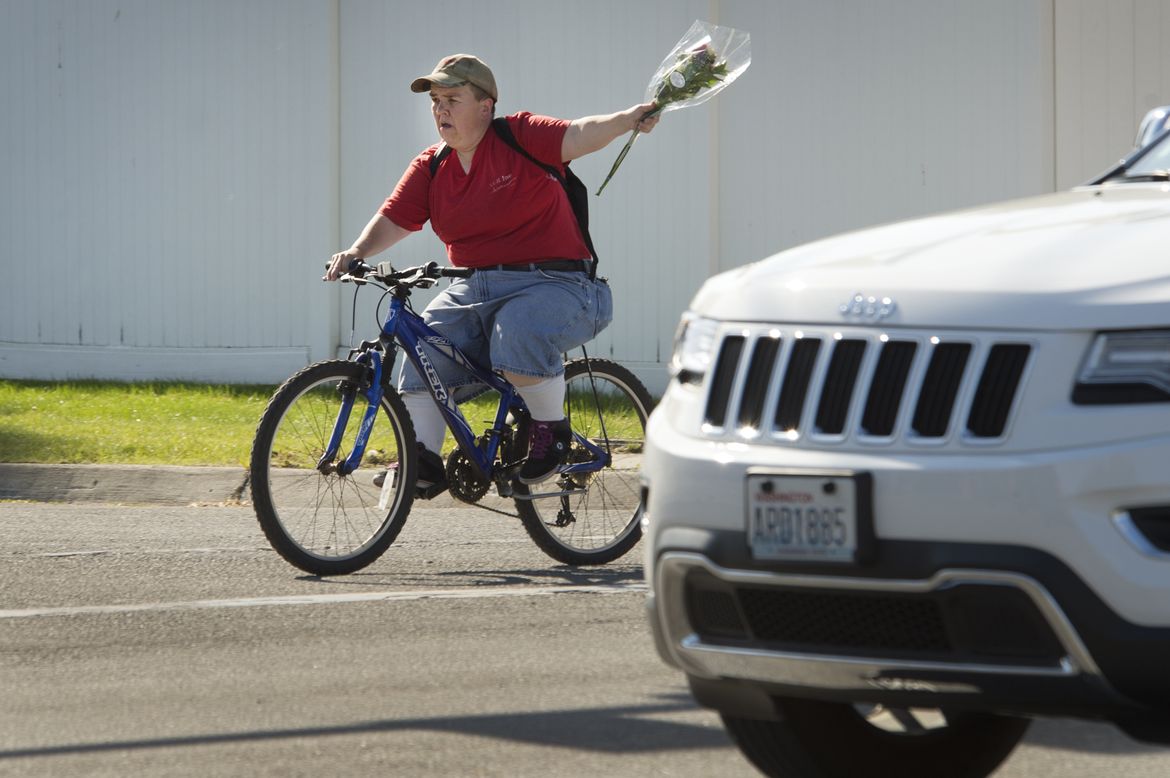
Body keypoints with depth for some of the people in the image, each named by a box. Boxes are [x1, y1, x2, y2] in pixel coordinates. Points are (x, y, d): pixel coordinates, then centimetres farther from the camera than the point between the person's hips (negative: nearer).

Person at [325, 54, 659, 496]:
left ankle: (551, 431, -10)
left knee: (519, 330, -35)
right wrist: (357, 252, -17)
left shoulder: (520, 137, -6)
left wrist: (628, 120, -38)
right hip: (475, 288, 6)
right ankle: (424, 461, -8)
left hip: (552, 284, -6)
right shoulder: (429, 168, 9)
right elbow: (392, 220, 2)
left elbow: (578, 137, -20)